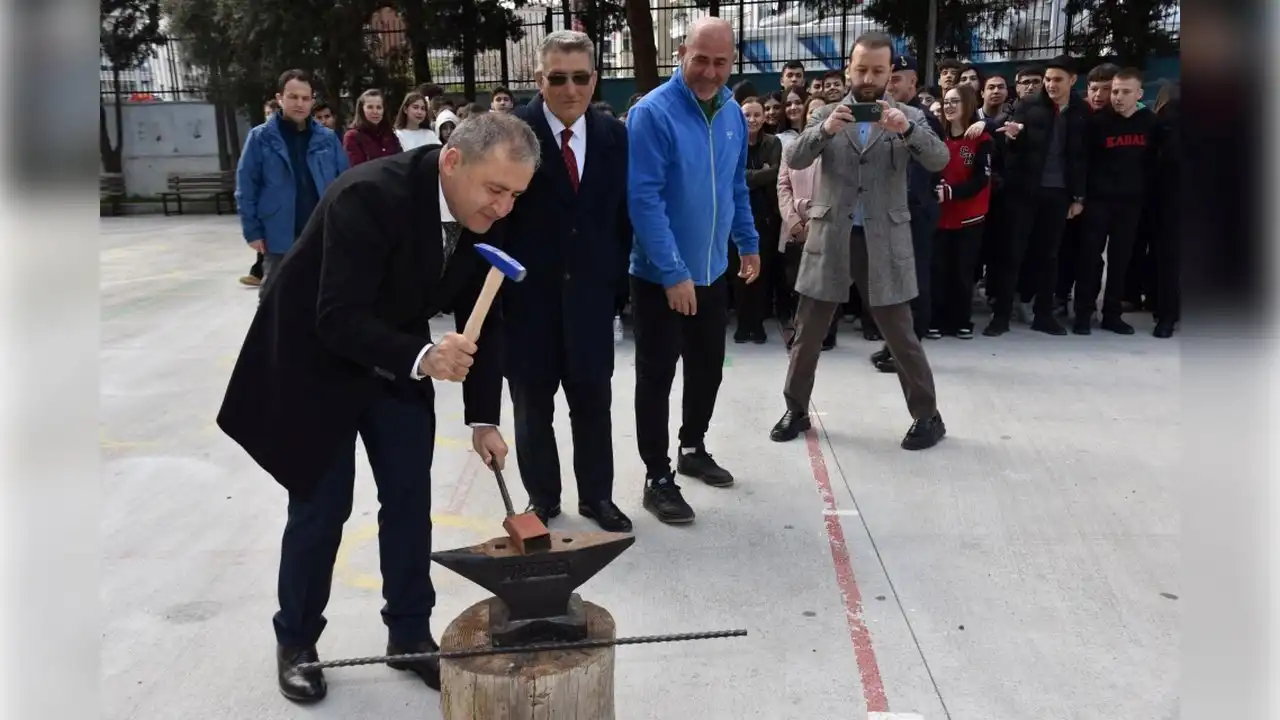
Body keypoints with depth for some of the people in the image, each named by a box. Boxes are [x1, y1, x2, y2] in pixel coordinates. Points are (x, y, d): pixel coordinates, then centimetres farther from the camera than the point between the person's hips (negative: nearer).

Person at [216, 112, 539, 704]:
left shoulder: (484, 215, -12)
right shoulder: (370, 196, -33)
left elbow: (481, 322, -5)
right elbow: (340, 320, -34)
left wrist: (483, 418, -10)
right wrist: (423, 358, -48)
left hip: (399, 362, 6)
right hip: (316, 359, -5)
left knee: (410, 500, 6)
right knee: (320, 508, 2)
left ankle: (409, 632, 23)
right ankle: (295, 641, 24)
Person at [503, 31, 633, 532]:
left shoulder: (613, 134, 2)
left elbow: (622, 211, 8)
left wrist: (616, 274, 4)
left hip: (590, 292, 3)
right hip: (528, 293, -2)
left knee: (594, 399, 11)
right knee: (532, 403, 11)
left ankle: (597, 495, 28)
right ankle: (542, 497, 28)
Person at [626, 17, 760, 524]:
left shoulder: (733, 114, 3)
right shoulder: (652, 113, -18)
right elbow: (644, 199, -23)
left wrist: (749, 243, 15)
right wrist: (673, 273, -25)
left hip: (712, 271, 7)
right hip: (660, 277, -6)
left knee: (708, 368, 18)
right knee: (656, 377, 3)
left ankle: (692, 449, 38)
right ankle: (657, 479, 15)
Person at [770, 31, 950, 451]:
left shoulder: (908, 116, 5)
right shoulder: (827, 114, 7)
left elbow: (939, 160, -10)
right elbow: (794, 159, -7)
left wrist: (906, 130, -27)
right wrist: (824, 130, -25)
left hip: (884, 241, -1)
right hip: (829, 238, 1)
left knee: (901, 335, 4)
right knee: (807, 332, 8)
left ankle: (927, 416, 19)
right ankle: (796, 410, 24)